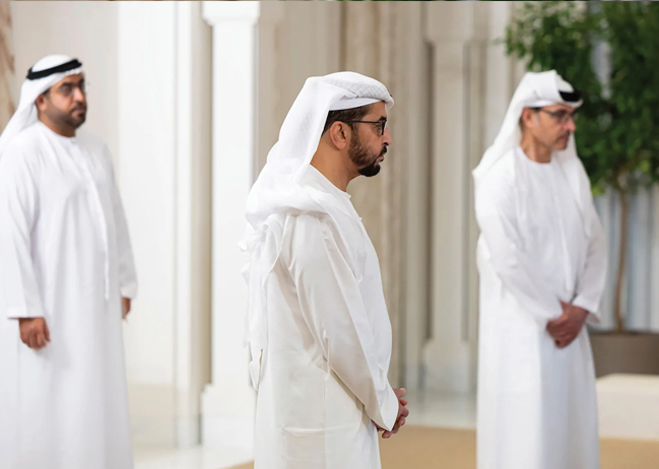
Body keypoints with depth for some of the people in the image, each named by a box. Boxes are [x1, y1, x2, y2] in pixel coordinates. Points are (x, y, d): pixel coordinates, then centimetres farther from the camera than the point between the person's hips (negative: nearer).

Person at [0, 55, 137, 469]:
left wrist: (124, 285, 12)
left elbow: (115, 220, 16)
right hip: (47, 305, -7)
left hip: (95, 303, 7)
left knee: (93, 402, 9)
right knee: (43, 406, -3)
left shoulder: (97, 151, 10)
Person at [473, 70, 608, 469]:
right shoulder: (500, 177, -12)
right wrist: (551, 315, -12)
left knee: (574, 428, 7)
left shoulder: (572, 171, 7)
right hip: (518, 326, -6)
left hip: (568, 325, 6)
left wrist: (582, 307, -6)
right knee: (523, 427, -4)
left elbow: (595, 244, 7)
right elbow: (507, 259, -16)